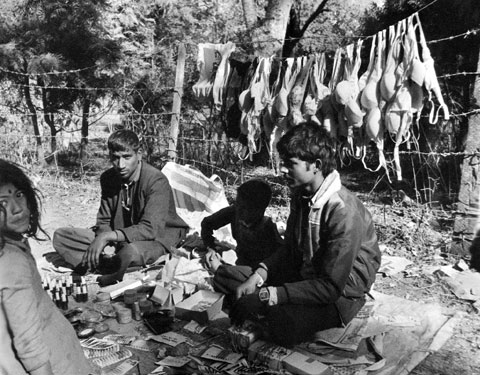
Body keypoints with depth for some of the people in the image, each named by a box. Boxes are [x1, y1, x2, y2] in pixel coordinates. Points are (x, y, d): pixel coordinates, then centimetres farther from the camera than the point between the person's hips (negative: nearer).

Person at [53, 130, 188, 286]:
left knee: (131, 251, -43)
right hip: (122, 239, 7)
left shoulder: (156, 181, -22)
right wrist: (100, 241, -20)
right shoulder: (108, 178, -1)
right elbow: (104, 221, 3)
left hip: (156, 239, -6)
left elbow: (150, 229, -30)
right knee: (60, 236, -6)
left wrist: (108, 236, -37)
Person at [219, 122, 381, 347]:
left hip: (339, 293, -7)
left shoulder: (343, 212, -27)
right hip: (302, 276, 7)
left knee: (283, 325, -36)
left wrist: (265, 296, -31)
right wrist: (257, 276, -10)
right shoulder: (300, 196, -1)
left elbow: (331, 287, -28)